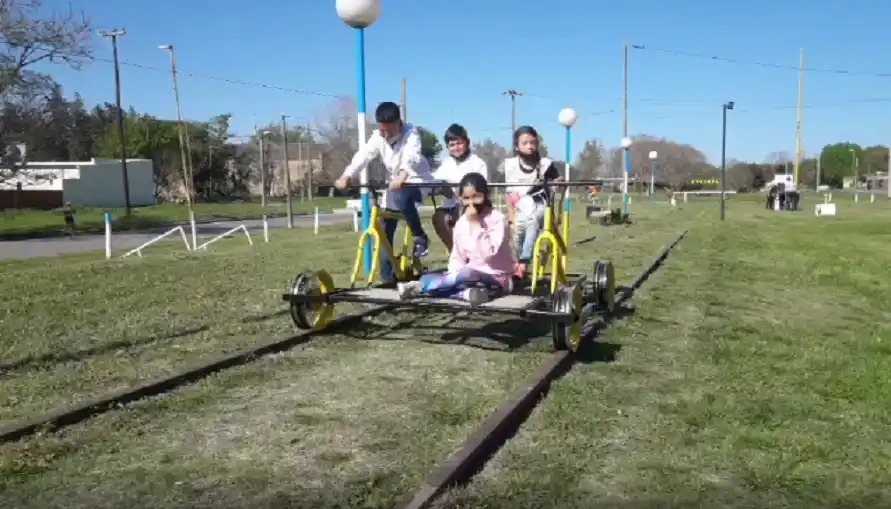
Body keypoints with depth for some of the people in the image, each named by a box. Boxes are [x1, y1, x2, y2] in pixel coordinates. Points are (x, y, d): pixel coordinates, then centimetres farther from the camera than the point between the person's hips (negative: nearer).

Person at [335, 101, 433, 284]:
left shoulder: (411, 133, -19)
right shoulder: (377, 136, -6)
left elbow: (411, 157, -38)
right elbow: (363, 155, -20)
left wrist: (402, 176, -57)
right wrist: (346, 176, -37)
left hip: (416, 180, -5)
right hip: (394, 184, 5)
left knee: (401, 198, -39)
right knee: (385, 230, 0)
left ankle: (419, 236, -17)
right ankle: (387, 276, 10)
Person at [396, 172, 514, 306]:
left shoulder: (498, 219, -12)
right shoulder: (461, 223, 6)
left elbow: (488, 253, -24)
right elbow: (457, 257, 8)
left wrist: (475, 224, -23)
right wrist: (452, 276, -11)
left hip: (497, 279, -6)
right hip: (472, 276, 6)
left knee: (466, 274, -36)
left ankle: (419, 287, -26)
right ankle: (467, 293, -37)